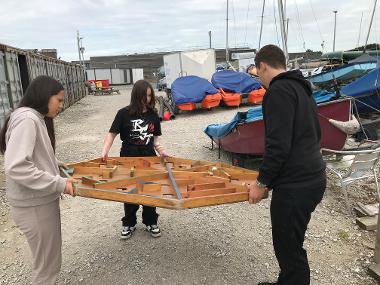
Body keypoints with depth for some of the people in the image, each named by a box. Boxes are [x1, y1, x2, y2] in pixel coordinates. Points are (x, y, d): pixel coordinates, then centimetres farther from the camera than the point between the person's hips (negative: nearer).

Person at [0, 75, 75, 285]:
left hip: (42, 200, 9)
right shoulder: (26, 119, -20)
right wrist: (59, 184, -24)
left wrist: (57, 165, 6)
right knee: (47, 265, 7)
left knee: (50, 259, 22)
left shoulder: (38, 119, 11)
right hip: (34, 206, -9)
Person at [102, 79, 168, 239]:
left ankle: (151, 222, 32)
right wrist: (104, 152, -20)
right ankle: (129, 224, 32)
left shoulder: (153, 115, 1)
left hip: (149, 159, 2)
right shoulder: (124, 113, -9)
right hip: (128, 159, -2)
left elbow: (155, 137, 7)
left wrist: (161, 151, -8)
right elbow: (112, 134, -7)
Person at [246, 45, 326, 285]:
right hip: (314, 178, 10)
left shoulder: (279, 91, -14)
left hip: (295, 186, -10)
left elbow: (278, 144, -22)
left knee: (289, 248, 5)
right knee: (290, 243, 22)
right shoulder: (302, 88, 16)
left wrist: (262, 182, -11)